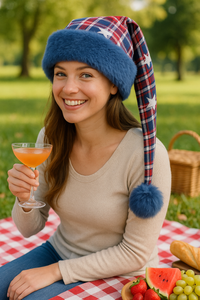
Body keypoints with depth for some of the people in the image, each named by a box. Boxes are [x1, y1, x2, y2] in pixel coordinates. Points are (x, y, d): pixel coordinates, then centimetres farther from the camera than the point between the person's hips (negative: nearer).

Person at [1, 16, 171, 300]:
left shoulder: (146, 154, -27)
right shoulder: (50, 139, -11)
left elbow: (135, 254, -17)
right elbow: (31, 228, -2)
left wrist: (54, 271, -16)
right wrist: (24, 199, -24)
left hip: (117, 276, -4)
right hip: (59, 250, 5)